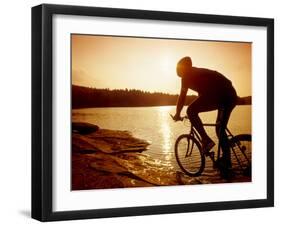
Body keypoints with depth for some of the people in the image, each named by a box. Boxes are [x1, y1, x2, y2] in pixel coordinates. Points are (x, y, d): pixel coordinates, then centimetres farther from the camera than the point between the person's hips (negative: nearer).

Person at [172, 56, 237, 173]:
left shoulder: (187, 75, 10)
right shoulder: (199, 73, 34)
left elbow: (182, 95, 7)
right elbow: (202, 94, 43)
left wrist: (177, 114, 17)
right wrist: (196, 112, 50)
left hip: (219, 93, -9)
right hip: (231, 95, 9)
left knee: (191, 111, -6)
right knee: (220, 129, 18)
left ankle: (206, 140, -10)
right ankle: (226, 162, 18)